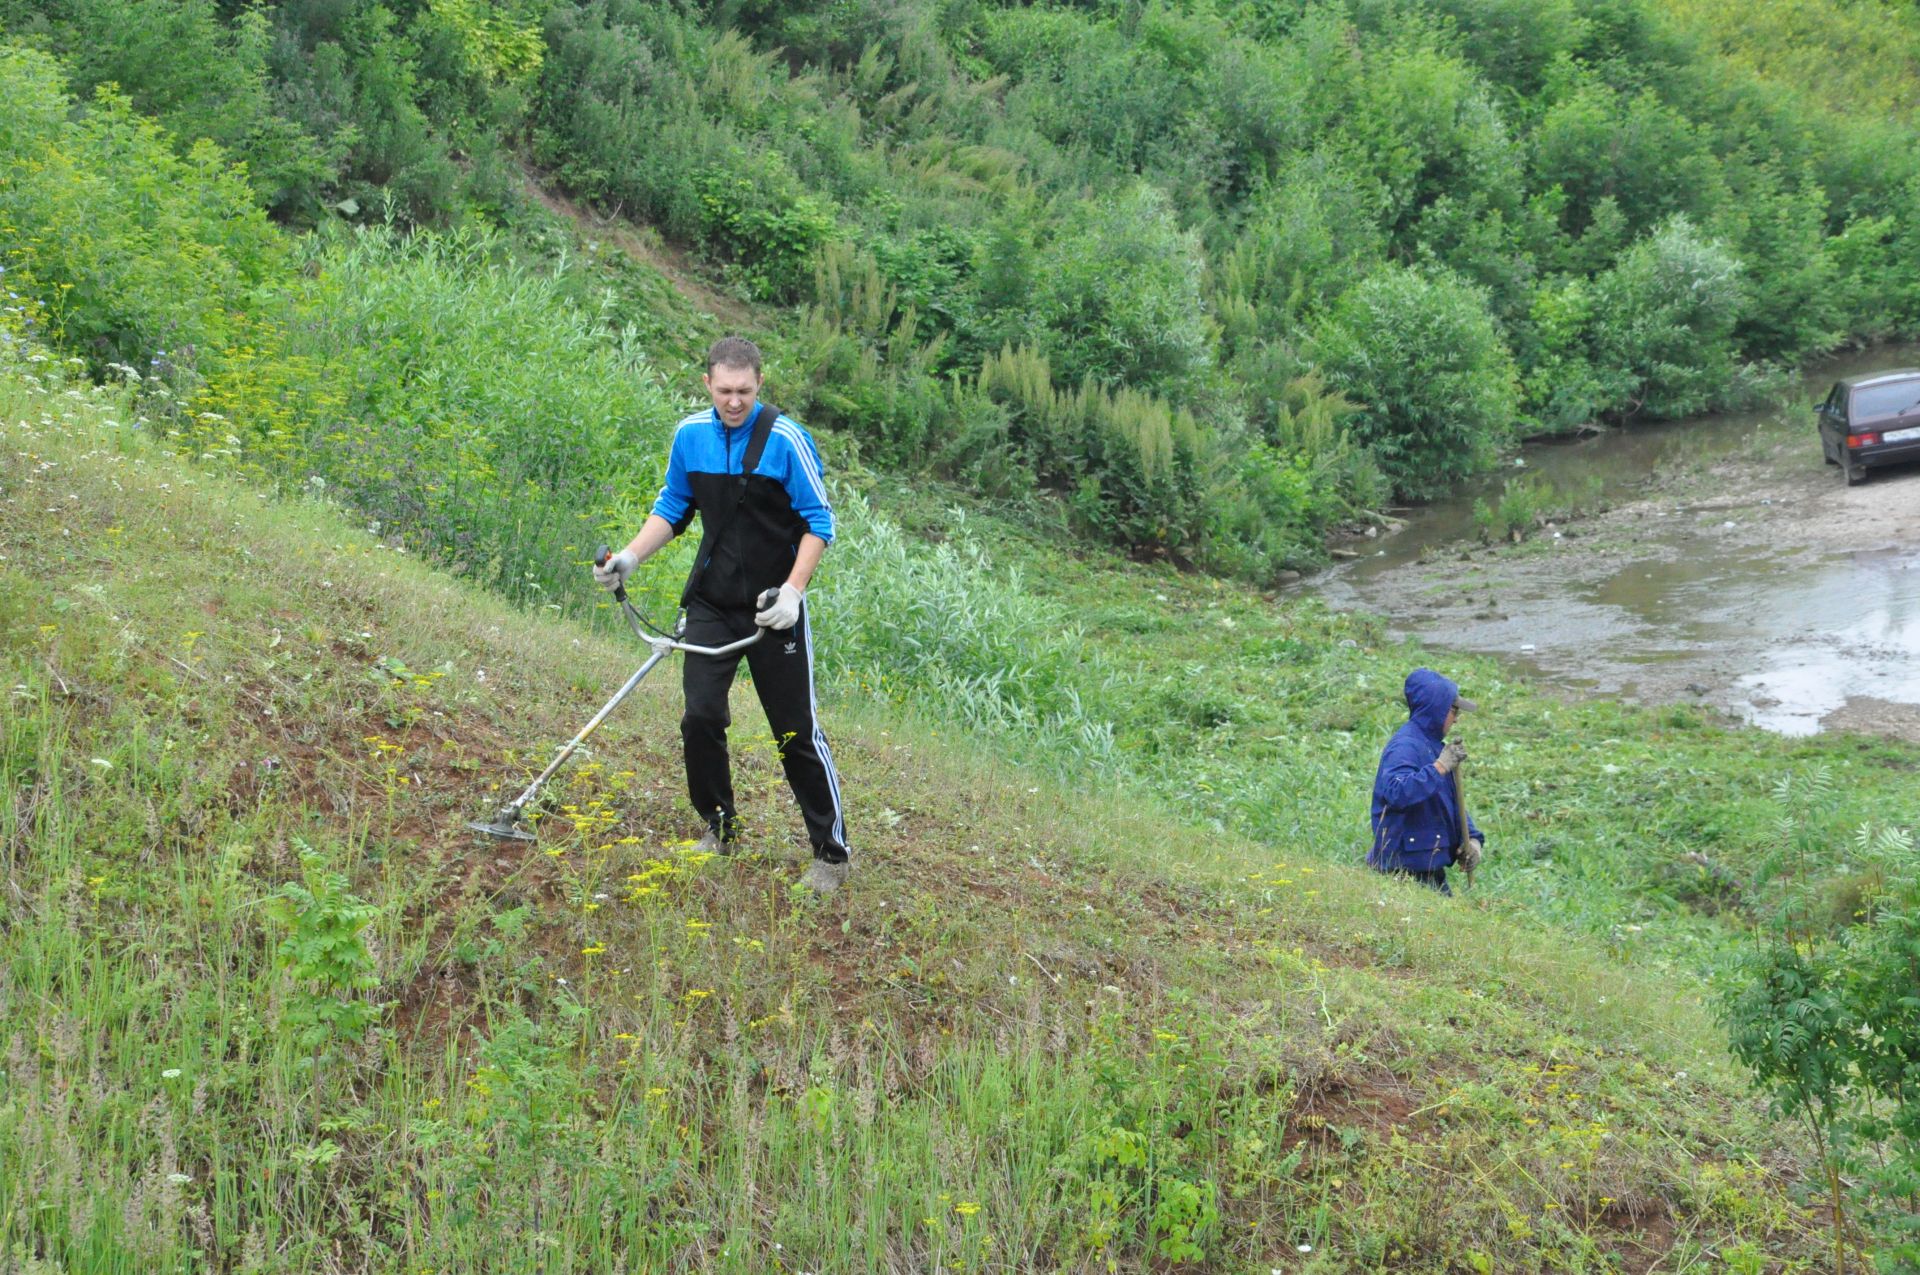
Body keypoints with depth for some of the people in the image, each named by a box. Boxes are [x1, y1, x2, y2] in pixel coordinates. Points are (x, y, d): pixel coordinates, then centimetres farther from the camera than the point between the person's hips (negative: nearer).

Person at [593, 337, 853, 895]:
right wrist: (629, 558, 1)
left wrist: (792, 589, -18)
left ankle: (832, 853, 10)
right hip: (711, 602, 4)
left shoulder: (786, 439, -13)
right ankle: (719, 828, 19)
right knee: (700, 717, -3)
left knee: (797, 731, 0)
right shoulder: (690, 435, 1)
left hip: (773, 606, -4)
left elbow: (818, 522, -7)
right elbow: (672, 508, 14)